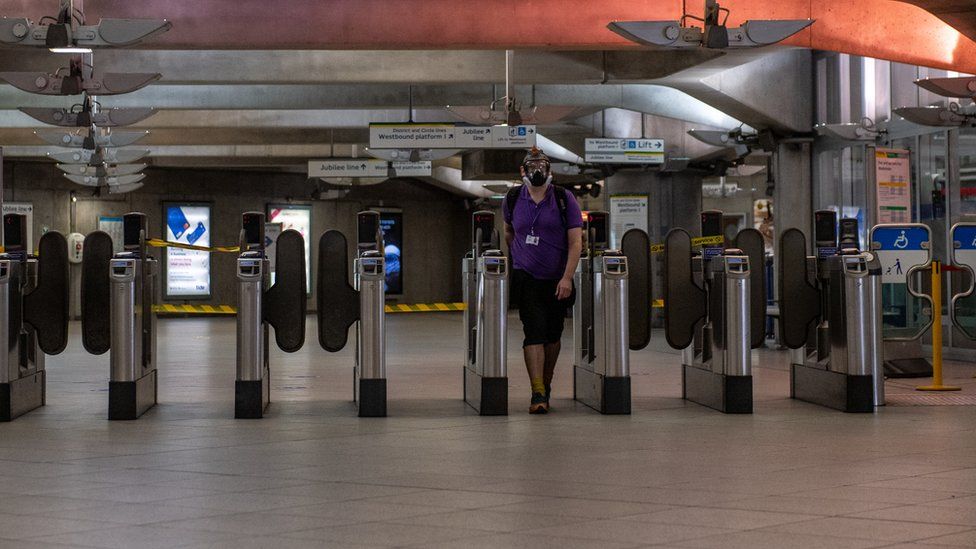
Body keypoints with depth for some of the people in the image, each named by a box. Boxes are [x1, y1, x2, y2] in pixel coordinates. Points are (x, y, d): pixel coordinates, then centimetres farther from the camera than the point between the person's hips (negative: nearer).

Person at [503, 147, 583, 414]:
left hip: (557, 280, 1)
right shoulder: (513, 199, 2)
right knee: (534, 332, -13)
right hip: (526, 278, -1)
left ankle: (546, 386, 27)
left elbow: (576, 241, -9)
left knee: (553, 335, 11)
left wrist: (567, 278, -17)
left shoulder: (564, 199, -5)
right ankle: (538, 393, -18)